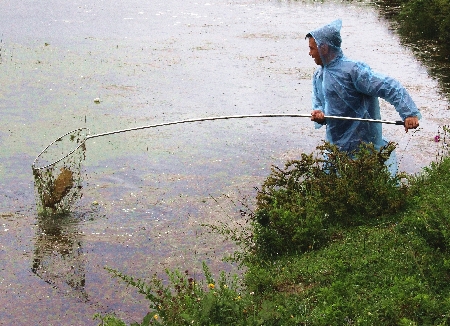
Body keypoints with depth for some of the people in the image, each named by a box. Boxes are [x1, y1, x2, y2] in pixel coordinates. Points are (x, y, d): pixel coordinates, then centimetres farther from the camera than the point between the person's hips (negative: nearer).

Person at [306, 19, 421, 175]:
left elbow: (389, 87, -22)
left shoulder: (353, 70, -19)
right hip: (335, 147, 8)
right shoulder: (318, 76, 7)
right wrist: (319, 113, -12)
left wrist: (409, 113, -32)